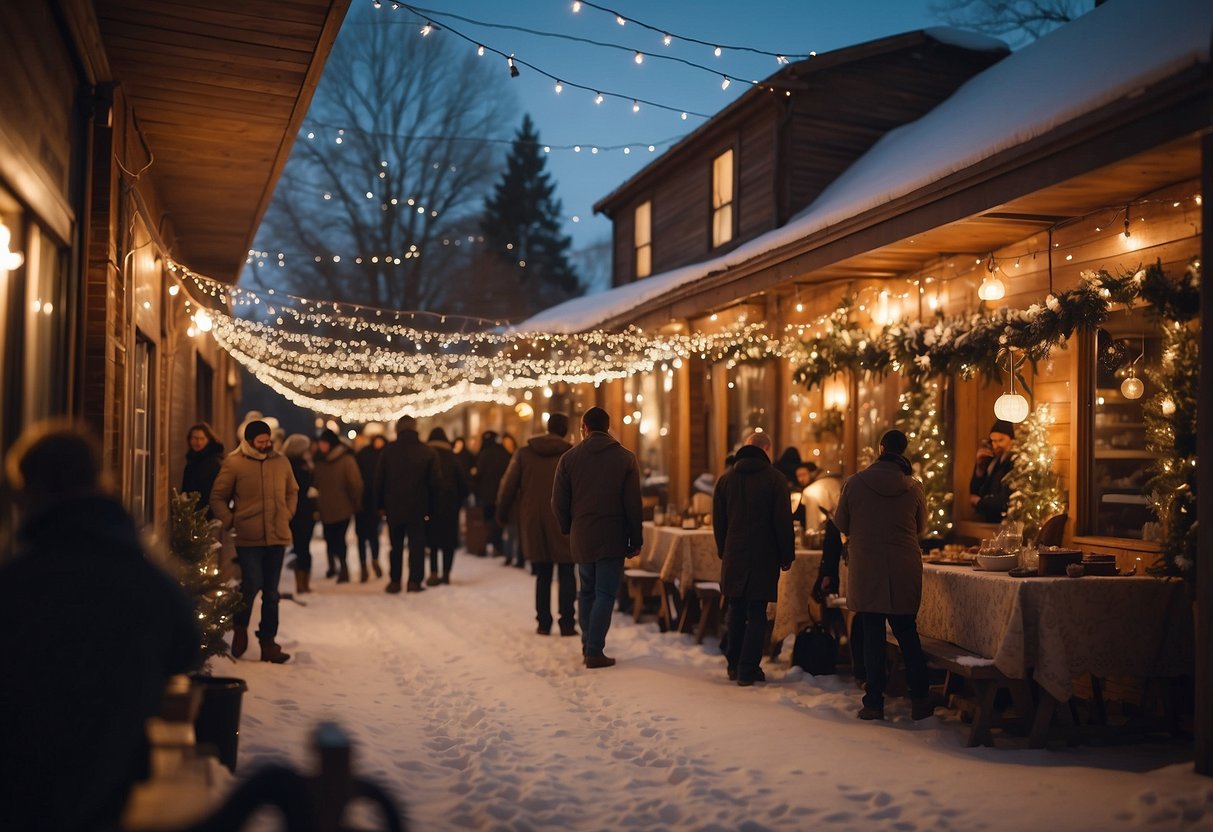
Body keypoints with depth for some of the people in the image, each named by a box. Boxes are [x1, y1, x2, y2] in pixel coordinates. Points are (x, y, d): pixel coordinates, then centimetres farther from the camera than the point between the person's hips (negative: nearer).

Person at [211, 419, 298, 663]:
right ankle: (240, 628, 20)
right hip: (248, 539, -4)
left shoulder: (281, 462, 6)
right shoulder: (234, 463, -4)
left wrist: (288, 515, 9)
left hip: (277, 537, 4)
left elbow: (292, 491, 21)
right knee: (252, 584, -11)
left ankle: (268, 643, 18)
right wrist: (230, 521, -5)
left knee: (271, 592, 9)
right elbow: (217, 497, 3)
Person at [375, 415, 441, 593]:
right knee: (417, 545, 5)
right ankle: (415, 581, 0)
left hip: (393, 506, 1)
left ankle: (394, 581, 13)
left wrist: (380, 504, 5)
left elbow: (379, 479, -3)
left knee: (396, 546, 12)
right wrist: (430, 507, 5)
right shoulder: (428, 452, -3)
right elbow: (435, 482, -2)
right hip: (417, 508, -1)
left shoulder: (388, 450, -4)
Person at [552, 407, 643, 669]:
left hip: (581, 537, 2)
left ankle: (587, 645, 23)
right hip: (612, 538, -2)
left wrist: (569, 529, 16)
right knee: (605, 593, 1)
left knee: (586, 591, 17)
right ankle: (595, 651, -3)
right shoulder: (626, 458, -3)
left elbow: (559, 503, 0)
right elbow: (633, 504, -5)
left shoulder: (569, 458, 0)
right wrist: (636, 540, 1)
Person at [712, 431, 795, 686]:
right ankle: (748, 669, 0)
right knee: (757, 614, 1)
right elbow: (783, 521, -8)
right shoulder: (775, 478, -7)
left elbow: (718, 521, 10)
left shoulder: (726, 479, 6)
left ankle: (734, 665, 21)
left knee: (736, 611, 15)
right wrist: (787, 555, 0)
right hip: (764, 557, -4)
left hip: (734, 556, 4)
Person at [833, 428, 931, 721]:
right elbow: (920, 527, 9)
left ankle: (874, 702, 7)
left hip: (866, 570, -1)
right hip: (905, 571, 2)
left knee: (872, 636, 5)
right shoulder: (914, 487, -4)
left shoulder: (855, 483, -8)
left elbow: (841, 524, 2)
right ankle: (919, 699, 15)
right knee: (907, 633, 14)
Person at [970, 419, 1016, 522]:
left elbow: (1005, 502, -18)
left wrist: (979, 502, -4)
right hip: (989, 521, 7)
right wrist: (980, 465, -3)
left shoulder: (1017, 464, -13)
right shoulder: (993, 461, 8)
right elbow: (974, 492, 9)